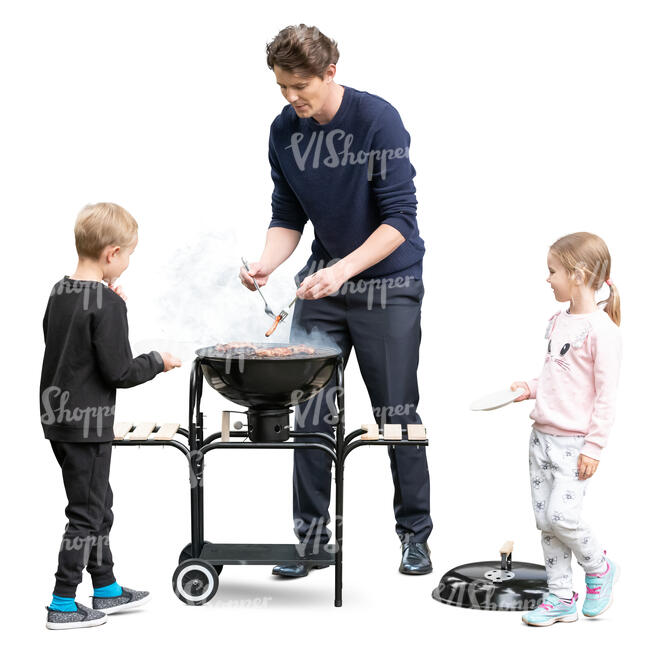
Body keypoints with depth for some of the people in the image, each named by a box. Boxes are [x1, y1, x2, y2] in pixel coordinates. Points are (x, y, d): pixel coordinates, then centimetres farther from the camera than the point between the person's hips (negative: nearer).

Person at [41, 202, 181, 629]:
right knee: (87, 512, 1)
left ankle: (107, 589, 31)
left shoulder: (60, 292, 6)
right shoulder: (108, 304, -19)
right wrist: (157, 362, -3)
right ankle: (62, 605, 6)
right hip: (88, 422, -9)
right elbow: (118, 371, -20)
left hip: (59, 415, 9)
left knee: (98, 503, 20)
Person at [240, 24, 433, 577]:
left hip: (389, 284, -4)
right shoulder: (284, 132, -1)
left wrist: (342, 270, -29)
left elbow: (400, 219, -19)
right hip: (322, 283, 4)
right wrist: (267, 263, -13)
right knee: (308, 411, 0)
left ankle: (415, 535, 17)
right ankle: (312, 536, 12)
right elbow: (287, 216, 7)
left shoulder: (378, 120, -17)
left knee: (396, 413, 2)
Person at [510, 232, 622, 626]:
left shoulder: (601, 330, -15)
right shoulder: (558, 322, 10)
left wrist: (594, 447, -16)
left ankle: (599, 568, 14)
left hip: (575, 442, -8)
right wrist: (531, 388, 5)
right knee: (545, 520, 7)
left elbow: (607, 394, -15)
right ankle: (561, 598, 16)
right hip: (543, 437, 8)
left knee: (561, 514, -13)